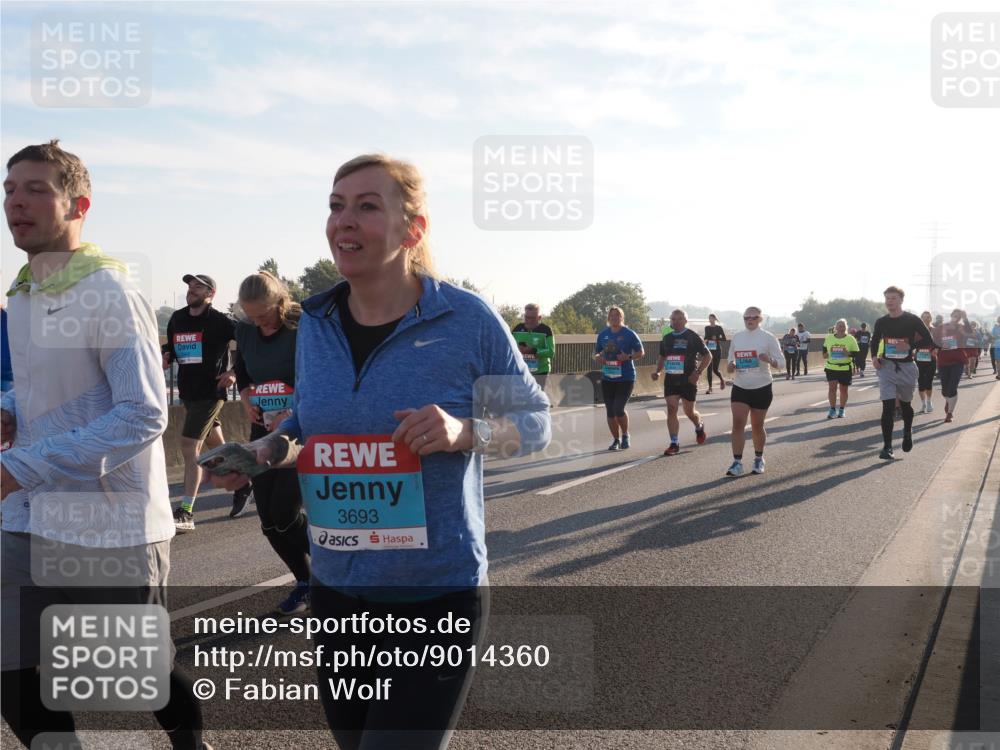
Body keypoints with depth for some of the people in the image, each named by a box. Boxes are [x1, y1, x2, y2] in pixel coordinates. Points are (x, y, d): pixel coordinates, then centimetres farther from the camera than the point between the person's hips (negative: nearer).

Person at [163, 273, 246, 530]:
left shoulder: (220, 321, -9)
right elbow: (170, 347, 23)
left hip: (210, 391, -7)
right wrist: (166, 357, 0)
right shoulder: (177, 319, 10)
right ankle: (242, 487, 37)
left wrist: (235, 372, -14)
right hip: (188, 391, 7)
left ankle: (185, 513, -11)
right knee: (216, 445, 18)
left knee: (189, 446, -13)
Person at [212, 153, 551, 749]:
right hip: (337, 592, 6)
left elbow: (535, 420, -4)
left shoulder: (467, 320, -12)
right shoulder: (315, 323, 2)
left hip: (438, 595, -5)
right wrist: (266, 451, -3)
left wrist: (464, 431, -22)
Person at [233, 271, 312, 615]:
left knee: (285, 513, -12)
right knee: (269, 520, 5)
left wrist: (293, 417, -23)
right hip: (264, 432, 6)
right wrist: (246, 399, 3)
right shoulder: (245, 331, 4)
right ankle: (306, 582, 24)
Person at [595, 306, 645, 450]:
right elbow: (596, 353, 18)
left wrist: (628, 357, -21)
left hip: (625, 378, -5)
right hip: (607, 378, 5)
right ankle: (616, 440, 19)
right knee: (610, 411, 5)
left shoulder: (629, 334, -5)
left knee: (618, 409, -13)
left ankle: (625, 436, 11)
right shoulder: (603, 334, 9)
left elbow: (641, 352, -3)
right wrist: (597, 357, -6)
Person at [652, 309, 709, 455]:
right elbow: (662, 357, 24)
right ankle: (674, 444, -4)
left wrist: (698, 372, -13)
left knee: (689, 411, 6)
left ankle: (699, 427, 40)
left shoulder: (692, 337, -5)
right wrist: (658, 371, 6)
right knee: (671, 410, -6)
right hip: (671, 379, 4)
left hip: (688, 379, -4)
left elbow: (707, 355, -3)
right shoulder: (667, 338, 10)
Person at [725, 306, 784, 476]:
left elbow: (780, 361, -7)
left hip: (761, 388, -2)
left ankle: (759, 459, 28)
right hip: (740, 387, 2)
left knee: (757, 426, 8)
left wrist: (769, 359, -28)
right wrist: (730, 366, -7)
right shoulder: (736, 337, 6)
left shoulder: (768, 338, -5)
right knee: (738, 423, -11)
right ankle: (737, 463, -11)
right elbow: (731, 360, 16)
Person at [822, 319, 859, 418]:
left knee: (843, 389, 6)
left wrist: (848, 353, -18)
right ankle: (832, 409, 1)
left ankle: (841, 410, 19)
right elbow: (824, 351, 18)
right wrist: (826, 354, -4)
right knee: (832, 387, -8)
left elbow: (856, 354, 1)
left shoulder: (851, 339, 0)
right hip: (831, 368, 1)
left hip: (846, 368, -1)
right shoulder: (829, 338, 6)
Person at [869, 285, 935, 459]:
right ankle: (887, 447, -10)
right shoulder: (881, 322, 2)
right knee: (888, 406, -10)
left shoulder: (912, 320, -6)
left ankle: (907, 432, 46)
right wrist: (874, 356, 0)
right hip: (887, 367, 1)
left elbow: (929, 340, -4)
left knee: (905, 403, 16)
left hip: (906, 367, -1)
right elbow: (875, 341, 18)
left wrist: (910, 346, -18)